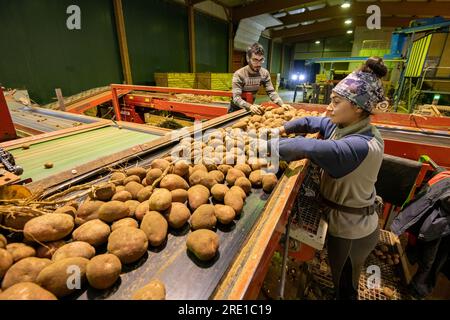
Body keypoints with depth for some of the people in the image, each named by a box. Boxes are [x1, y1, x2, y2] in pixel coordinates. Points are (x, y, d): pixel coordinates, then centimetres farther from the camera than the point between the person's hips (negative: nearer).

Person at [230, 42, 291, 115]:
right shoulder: (239, 74, -19)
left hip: (251, 107, 4)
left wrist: (282, 104, -23)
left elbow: (271, 92, -5)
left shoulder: (265, 73, -6)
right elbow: (236, 98, -28)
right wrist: (249, 106, -45)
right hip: (236, 109, -4)